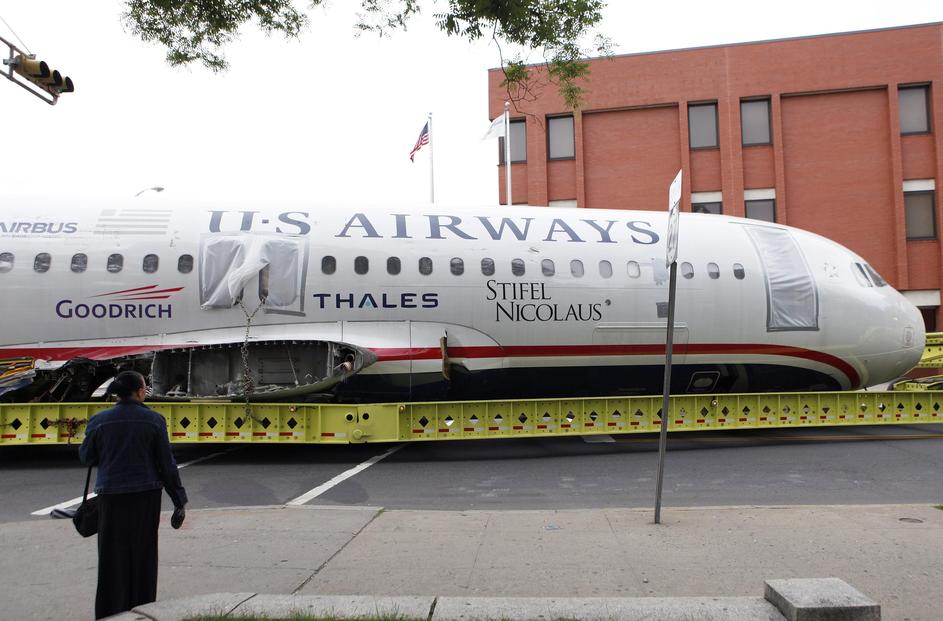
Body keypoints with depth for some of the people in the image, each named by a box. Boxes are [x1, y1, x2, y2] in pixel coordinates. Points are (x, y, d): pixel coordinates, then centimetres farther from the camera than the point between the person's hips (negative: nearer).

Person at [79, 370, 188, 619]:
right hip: (146, 496, 0)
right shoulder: (154, 420, -7)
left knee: (113, 558, 10)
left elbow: (86, 457, 9)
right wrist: (179, 500, 2)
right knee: (143, 556, 13)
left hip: (112, 496, 0)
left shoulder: (100, 421, -4)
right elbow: (166, 463, -5)